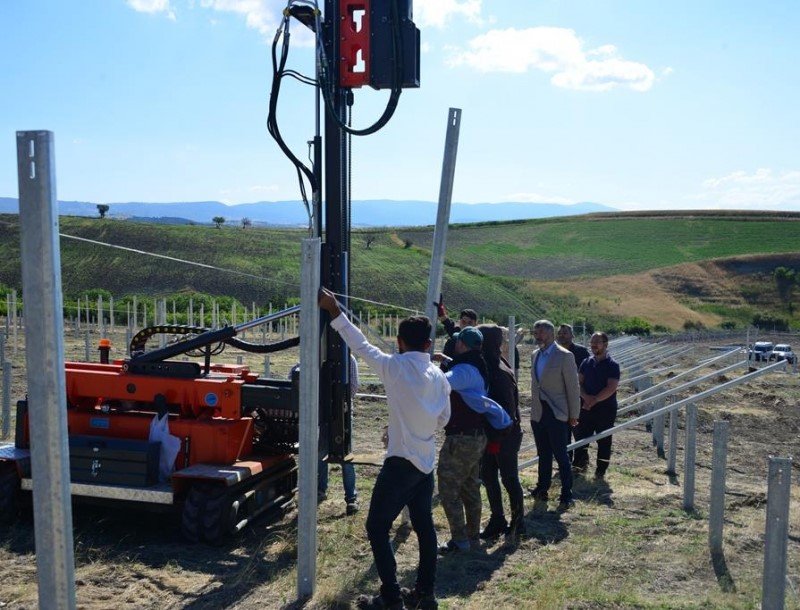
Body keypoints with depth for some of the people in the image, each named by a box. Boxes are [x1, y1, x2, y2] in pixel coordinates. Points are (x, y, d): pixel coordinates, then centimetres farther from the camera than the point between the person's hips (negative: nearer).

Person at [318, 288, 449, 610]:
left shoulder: (395, 367, -14)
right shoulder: (438, 375, 2)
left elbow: (360, 345, -7)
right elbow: (443, 418, 10)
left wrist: (334, 311, 0)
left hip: (401, 462, -7)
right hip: (426, 462, 7)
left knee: (377, 527, 4)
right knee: (424, 525, 16)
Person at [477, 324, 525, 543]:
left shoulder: (501, 373, -22)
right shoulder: (487, 368, 2)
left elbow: (508, 410, -23)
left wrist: (497, 439, -20)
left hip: (504, 437, -8)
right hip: (488, 434, 8)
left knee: (509, 479, 5)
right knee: (488, 476, 13)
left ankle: (517, 523, 20)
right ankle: (497, 521, 25)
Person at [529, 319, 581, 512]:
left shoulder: (564, 356, -11)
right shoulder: (535, 355, 10)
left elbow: (573, 387, -9)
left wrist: (573, 414, -7)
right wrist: (534, 405, 14)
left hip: (556, 414, -6)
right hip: (538, 413, 6)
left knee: (561, 456, -3)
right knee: (543, 455, 15)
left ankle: (567, 496, 3)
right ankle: (542, 489, 25)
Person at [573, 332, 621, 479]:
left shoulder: (612, 365, -6)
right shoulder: (586, 362, 9)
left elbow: (611, 389, -15)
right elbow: (579, 383, 5)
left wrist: (594, 401, -15)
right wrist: (586, 397, -13)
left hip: (606, 408, -4)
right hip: (586, 407, 4)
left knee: (604, 441, 4)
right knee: (580, 435, 2)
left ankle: (601, 470, 14)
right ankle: (580, 463, 15)